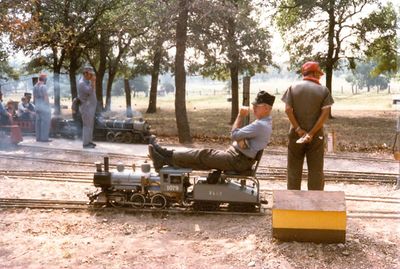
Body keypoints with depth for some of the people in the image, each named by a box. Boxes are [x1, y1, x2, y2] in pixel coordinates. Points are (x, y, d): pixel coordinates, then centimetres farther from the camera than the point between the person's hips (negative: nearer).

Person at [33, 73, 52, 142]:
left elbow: (34, 98, 14)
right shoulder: (43, 86, -14)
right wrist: (48, 107, -11)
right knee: (45, 122, -5)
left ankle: (38, 137, 12)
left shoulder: (35, 86, 10)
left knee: (38, 122, 10)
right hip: (44, 107, -8)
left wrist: (36, 105, 21)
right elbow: (46, 98, -16)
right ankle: (44, 138, -5)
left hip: (37, 107, 9)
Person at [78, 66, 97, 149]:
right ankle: (85, 143, -2)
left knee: (90, 125, 14)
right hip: (86, 107, -10)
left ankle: (89, 141, 21)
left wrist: (93, 82, 7)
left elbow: (93, 91, 17)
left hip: (90, 107, 10)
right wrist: (92, 82, -23)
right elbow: (89, 91, -28)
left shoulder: (88, 81, 13)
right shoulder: (82, 83, -16)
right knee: (87, 125, -7)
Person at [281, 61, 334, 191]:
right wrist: (312, 133, -13)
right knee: (316, 170, 7)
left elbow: (288, 109, -9)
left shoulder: (293, 87, 1)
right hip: (316, 136, -1)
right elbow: (325, 112, -11)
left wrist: (298, 129, -9)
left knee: (294, 170, 10)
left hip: (296, 135, 1)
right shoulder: (323, 90, -2)